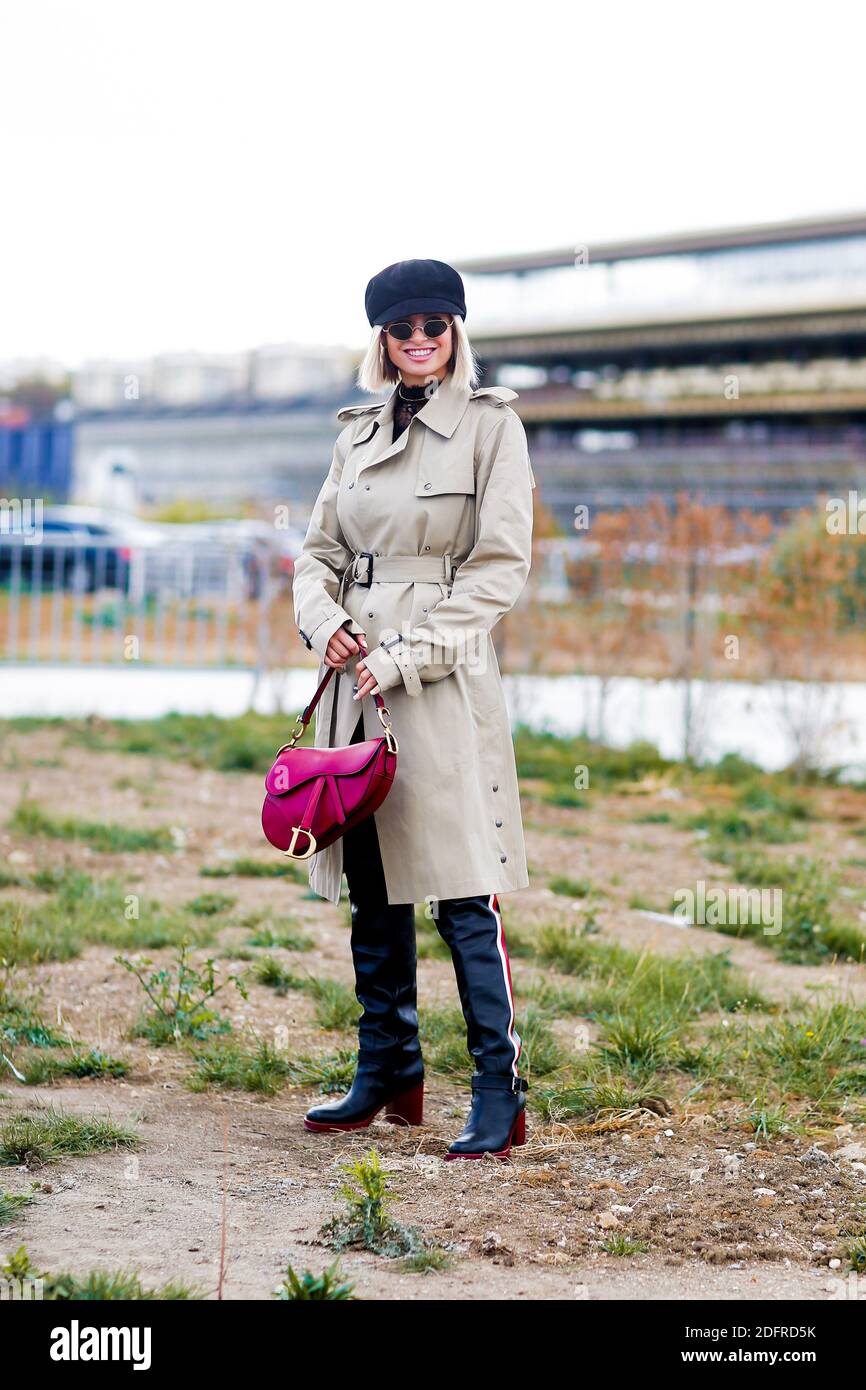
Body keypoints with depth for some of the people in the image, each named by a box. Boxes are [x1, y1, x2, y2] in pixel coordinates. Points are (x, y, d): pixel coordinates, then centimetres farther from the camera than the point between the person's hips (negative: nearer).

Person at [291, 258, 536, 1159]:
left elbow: (500, 569, -8)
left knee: (462, 892, -7)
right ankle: (388, 1075, 22)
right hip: (357, 680, 6)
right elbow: (320, 551, 17)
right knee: (372, 888, 11)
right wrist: (323, 621, -4)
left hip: (443, 682, -6)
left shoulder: (492, 425, -1)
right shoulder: (360, 434, 14)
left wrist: (408, 654, -14)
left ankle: (500, 1095, -1)